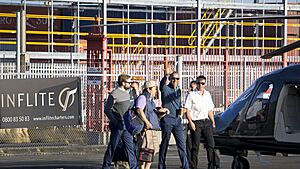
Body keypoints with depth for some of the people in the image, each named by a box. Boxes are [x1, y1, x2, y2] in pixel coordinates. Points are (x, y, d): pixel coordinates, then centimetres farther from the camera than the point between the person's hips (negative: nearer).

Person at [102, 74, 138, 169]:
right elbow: (107, 109, -12)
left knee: (130, 146, 5)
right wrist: (115, 121, -16)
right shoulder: (114, 94, -12)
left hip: (126, 125, 7)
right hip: (117, 126, -7)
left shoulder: (127, 93, 13)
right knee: (112, 147, -1)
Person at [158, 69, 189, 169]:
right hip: (167, 120, -5)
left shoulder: (178, 90, 16)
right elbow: (162, 83, -26)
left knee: (182, 144, 1)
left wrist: (181, 109, 5)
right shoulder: (165, 88, -2)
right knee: (164, 144, 1)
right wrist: (166, 75, -46)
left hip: (177, 120, 5)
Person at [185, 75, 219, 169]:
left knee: (211, 144, -3)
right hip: (196, 122, -5)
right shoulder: (192, 95, 0)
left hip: (206, 122, 5)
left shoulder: (207, 95, 15)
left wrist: (213, 122, 14)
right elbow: (187, 110, -3)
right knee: (195, 146, -4)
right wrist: (190, 122, -14)